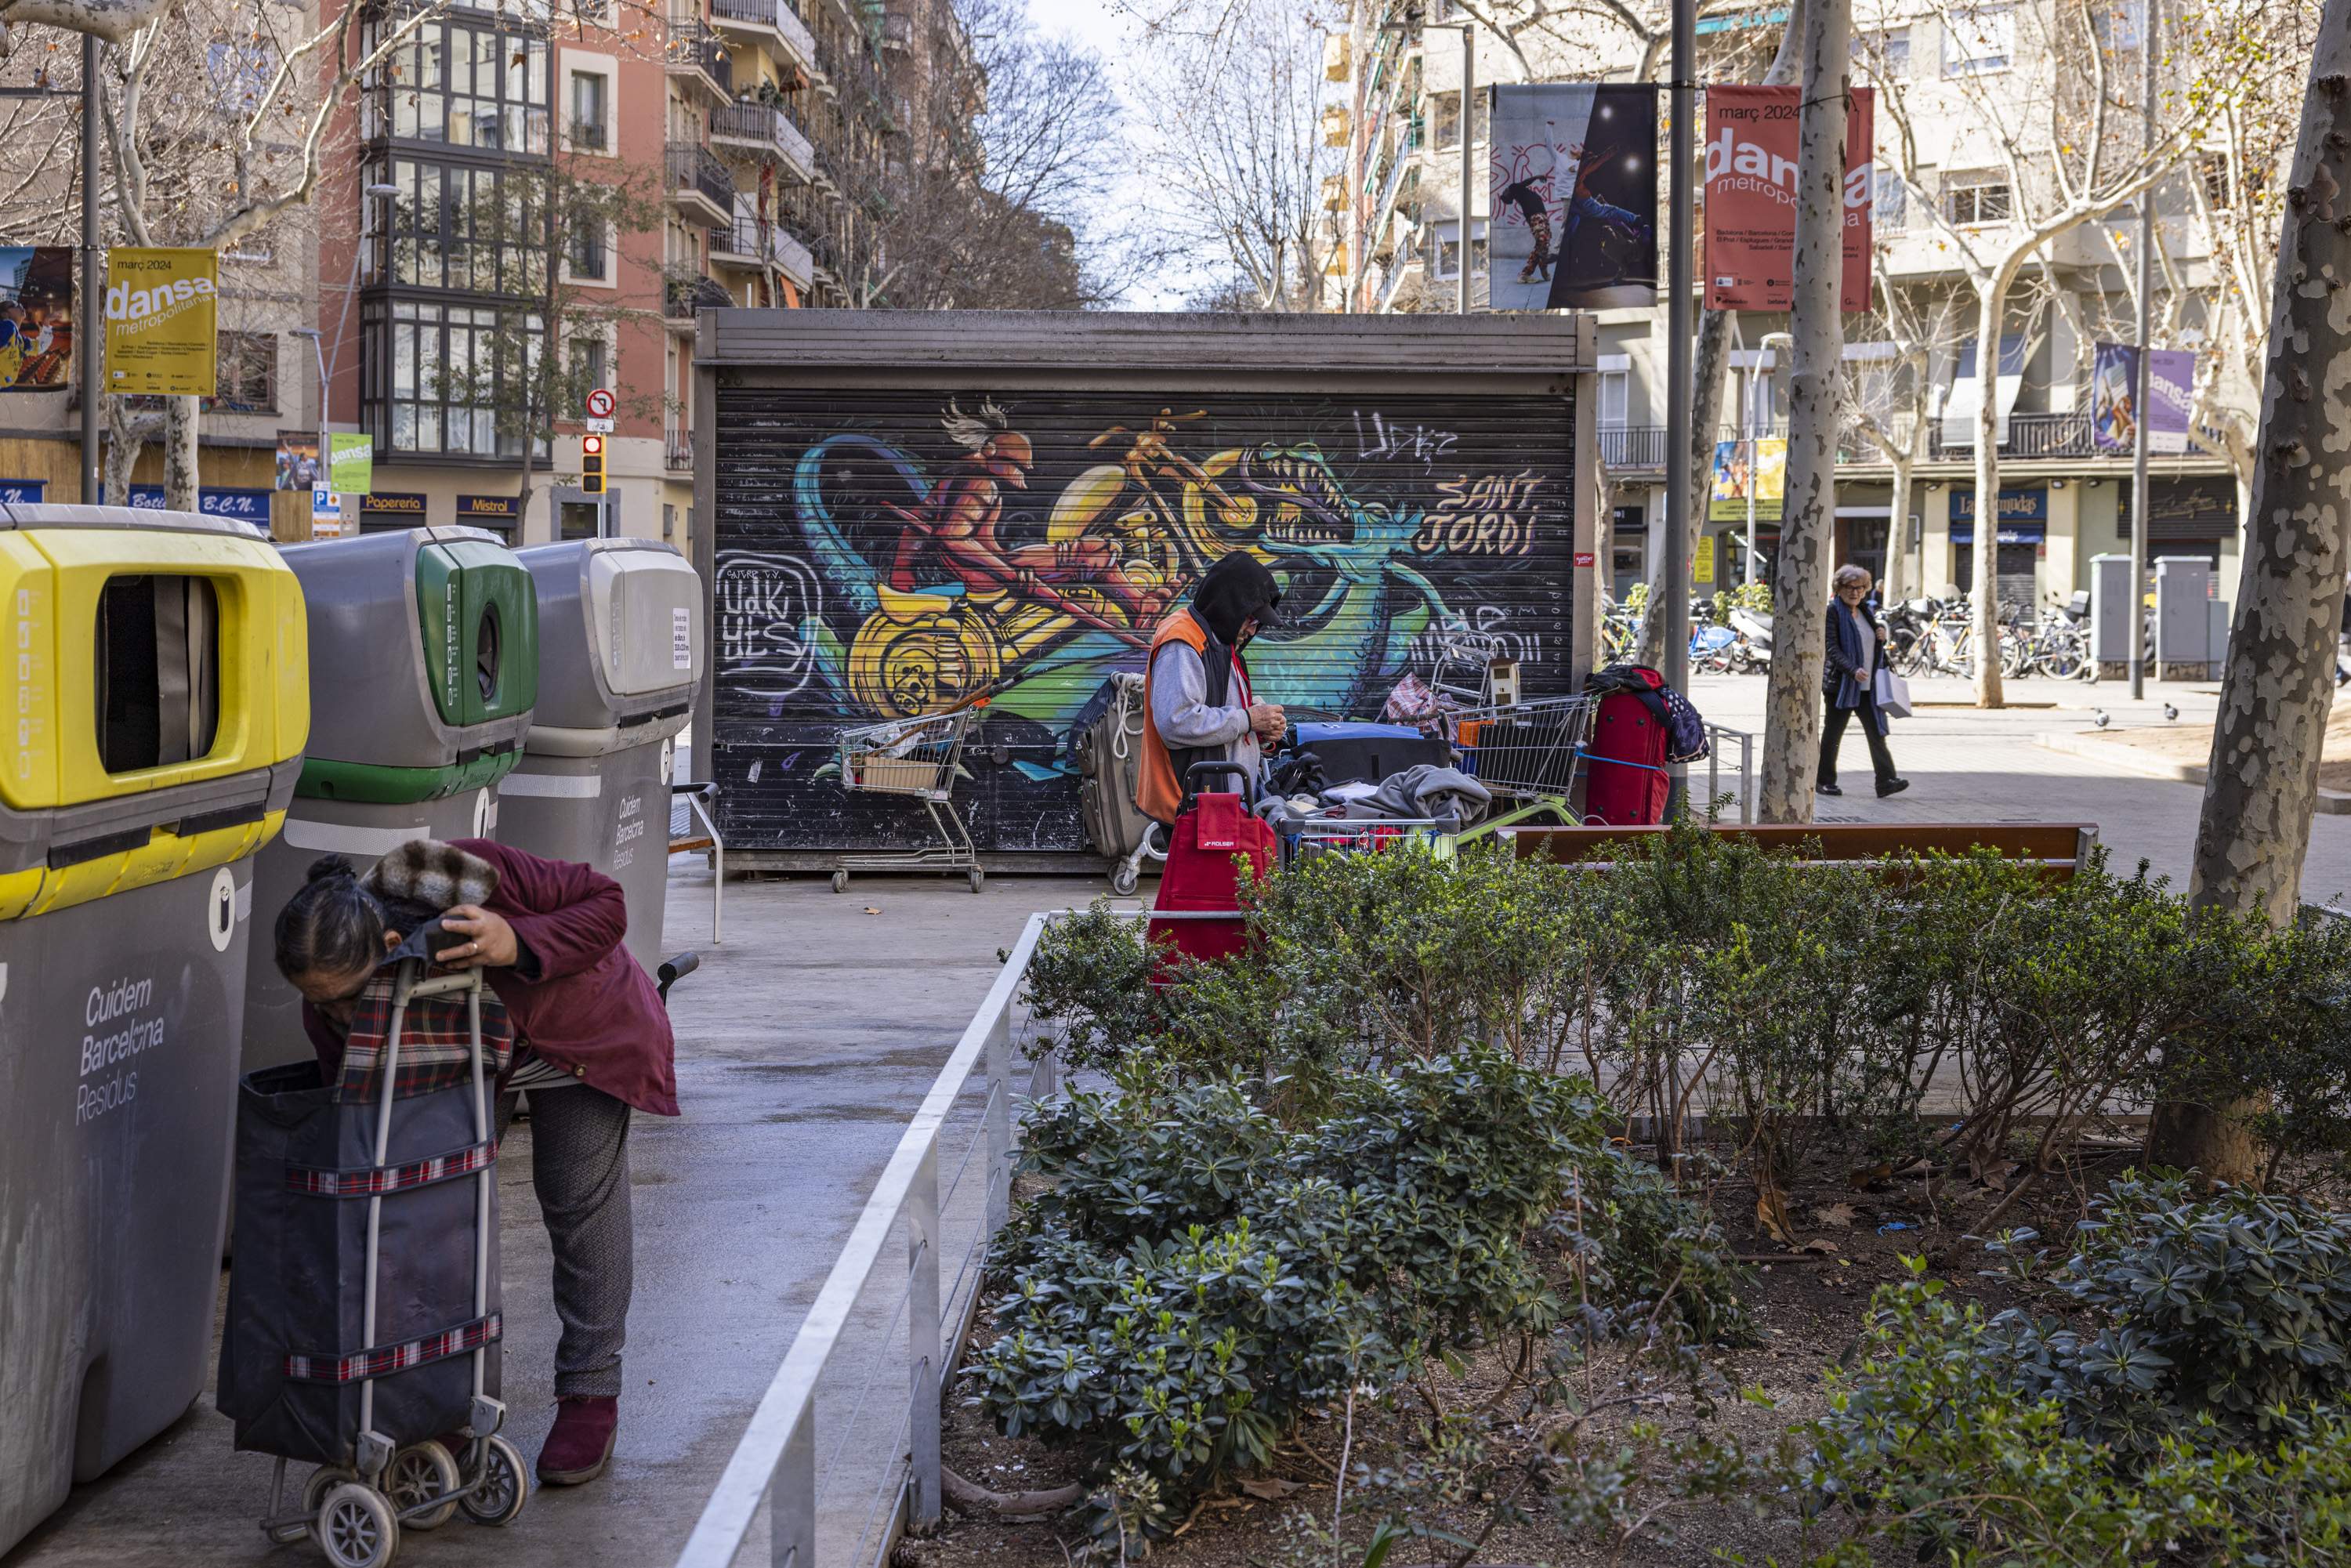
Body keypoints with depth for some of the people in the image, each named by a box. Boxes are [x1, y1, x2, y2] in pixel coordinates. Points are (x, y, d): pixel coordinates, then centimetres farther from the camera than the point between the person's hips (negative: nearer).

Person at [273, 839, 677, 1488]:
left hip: (577, 1029, -3)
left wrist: (519, 945, -49)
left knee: (580, 1202, -2)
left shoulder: (478, 877, -44)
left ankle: (591, 1397, 7)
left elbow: (606, 903, -30)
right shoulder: (331, 1005, -30)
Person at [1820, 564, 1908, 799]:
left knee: (1877, 731, -4)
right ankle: (1824, 780, 15)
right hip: (1841, 683, -6)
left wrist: (1881, 633, 5)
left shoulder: (1865, 611, 15)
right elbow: (1832, 649, -17)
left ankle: (1885, 781, -9)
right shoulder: (1832, 612, -8)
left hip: (1867, 685, 6)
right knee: (1833, 733, 4)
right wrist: (1853, 670, -30)